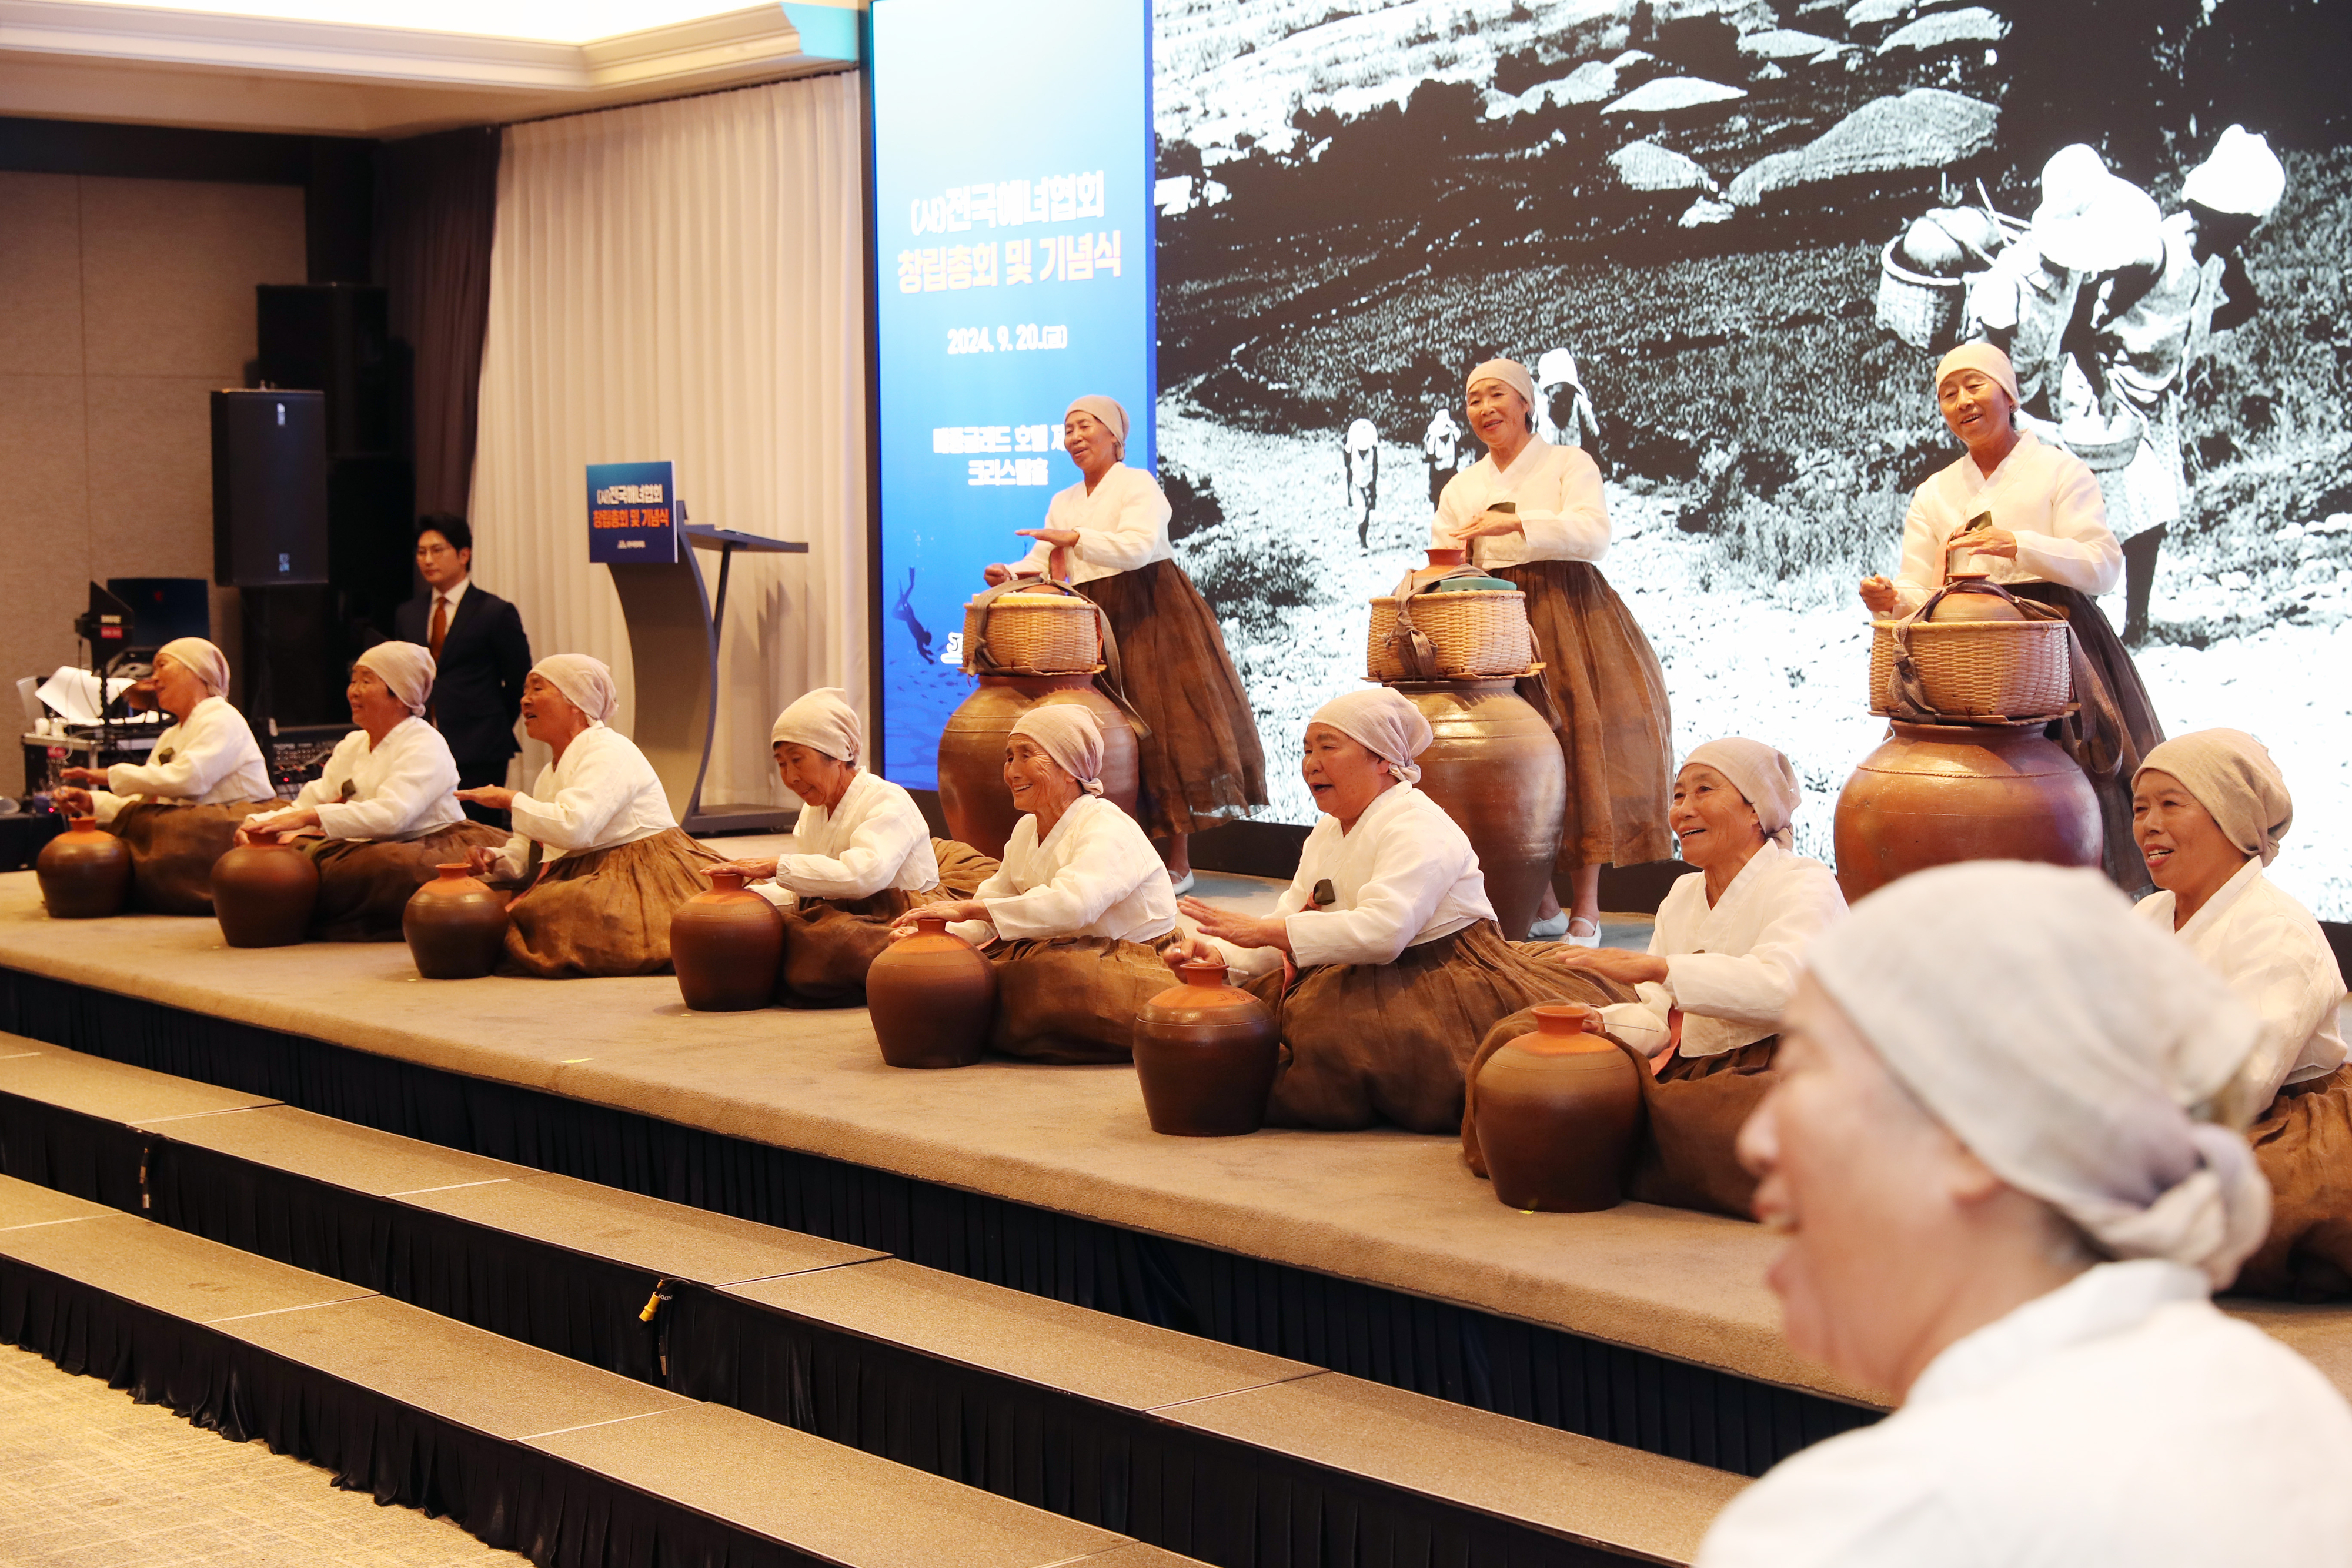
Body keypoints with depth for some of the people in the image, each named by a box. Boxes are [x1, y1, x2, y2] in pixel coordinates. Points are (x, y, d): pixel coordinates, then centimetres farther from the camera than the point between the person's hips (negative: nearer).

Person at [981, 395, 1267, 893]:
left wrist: (1075, 539, -27)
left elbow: (1139, 547, -19)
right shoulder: (1064, 503, 18)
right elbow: (1044, 562, 9)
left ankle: (1179, 862, -8)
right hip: (1097, 623, 6)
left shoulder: (1138, 485, -3)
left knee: (1165, 728, -10)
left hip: (1152, 617, -6)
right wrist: (1011, 574, -12)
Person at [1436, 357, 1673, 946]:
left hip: (1570, 620, -4)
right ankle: (1539, 901, 2)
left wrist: (1516, 523, -22)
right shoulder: (1462, 488, 18)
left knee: (1580, 746, -12)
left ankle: (1585, 909, -10)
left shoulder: (1568, 464, 4)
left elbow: (1594, 534, -13)